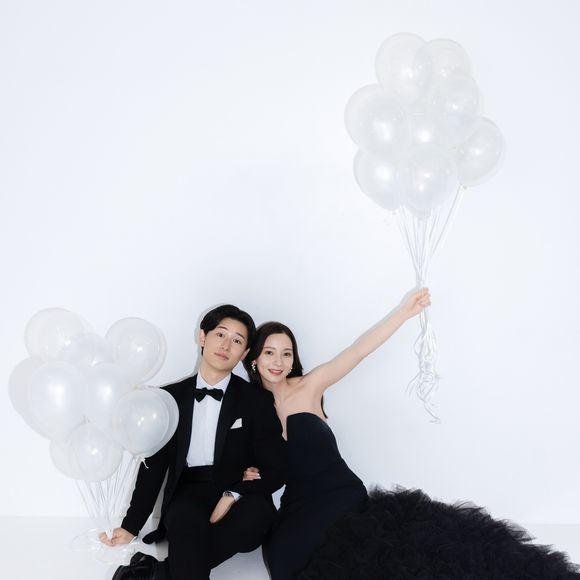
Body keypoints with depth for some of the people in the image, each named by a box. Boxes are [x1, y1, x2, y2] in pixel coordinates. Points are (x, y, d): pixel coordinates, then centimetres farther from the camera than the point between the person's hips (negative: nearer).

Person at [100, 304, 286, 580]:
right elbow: (154, 465, 10)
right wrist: (130, 526, 2)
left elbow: (274, 471, 1)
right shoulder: (171, 398, 9)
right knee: (189, 521, -36)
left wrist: (233, 495, -16)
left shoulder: (257, 400, 5)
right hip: (188, 496, 0)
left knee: (257, 514, -36)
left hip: (238, 498, 0)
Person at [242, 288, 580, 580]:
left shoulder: (307, 387, 0)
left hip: (343, 496, -1)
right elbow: (257, 464, 17)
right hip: (299, 508, 2)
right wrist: (249, 475, -7)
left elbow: (358, 351, -9)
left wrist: (405, 312, -16)